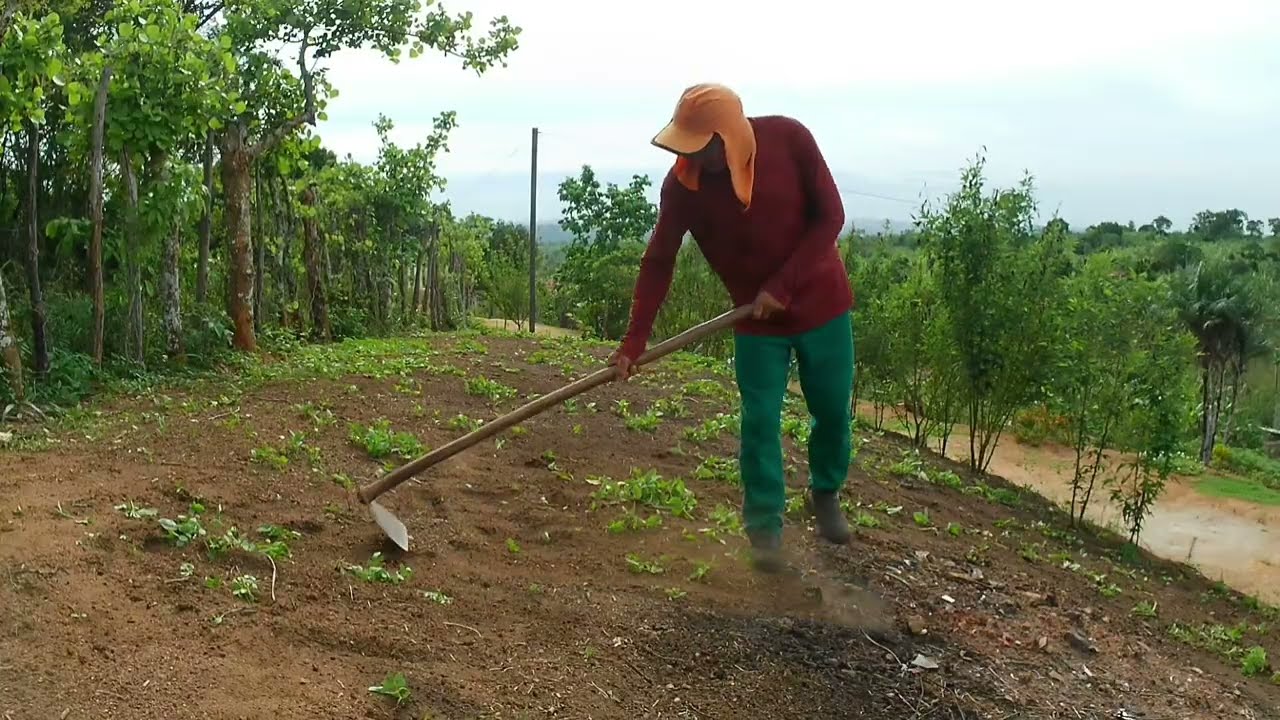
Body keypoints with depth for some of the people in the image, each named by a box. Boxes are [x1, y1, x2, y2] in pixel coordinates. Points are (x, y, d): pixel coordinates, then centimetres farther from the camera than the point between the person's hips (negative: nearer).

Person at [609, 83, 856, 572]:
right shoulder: (681, 184, -17)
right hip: (756, 318, 0)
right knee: (759, 422, -3)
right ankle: (765, 525, 13)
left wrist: (782, 286, -20)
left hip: (822, 302, 0)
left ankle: (826, 494, 37)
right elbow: (658, 262, -13)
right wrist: (634, 342, -18)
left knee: (833, 411, 11)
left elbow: (830, 216, -14)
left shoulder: (789, 139, -20)